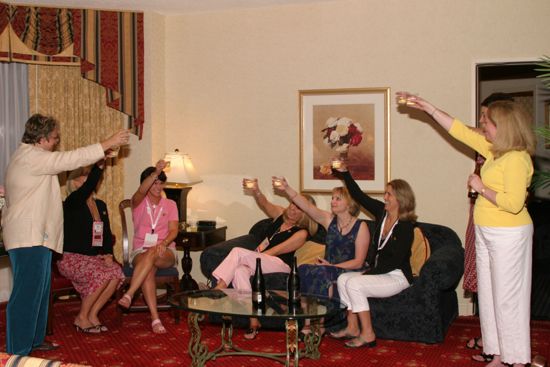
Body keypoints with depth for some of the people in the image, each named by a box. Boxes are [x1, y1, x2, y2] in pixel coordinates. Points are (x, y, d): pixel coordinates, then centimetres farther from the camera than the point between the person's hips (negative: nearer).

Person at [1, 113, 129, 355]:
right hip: (28, 238, -11)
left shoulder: (32, 156, 19)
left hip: (36, 237, 11)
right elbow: (70, 160, -18)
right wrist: (107, 144, -14)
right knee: (27, 293, -8)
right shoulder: (30, 157, -15)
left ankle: (34, 340, 29)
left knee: (39, 290, 18)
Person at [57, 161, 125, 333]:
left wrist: (108, 254, -3)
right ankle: (81, 318, -11)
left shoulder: (101, 205, 15)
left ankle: (93, 314, -7)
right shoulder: (72, 202, -6)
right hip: (72, 258, -6)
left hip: (95, 257, 6)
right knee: (102, 274, -30)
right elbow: (86, 189, -28)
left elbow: (107, 233, 13)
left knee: (117, 272, -22)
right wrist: (99, 166, -37)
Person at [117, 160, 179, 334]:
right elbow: (141, 191, -19)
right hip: (140, 250, 0)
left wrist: (163, 243, -24)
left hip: (166, 251, 1)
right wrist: (155, 172, -35)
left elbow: (173, 231, -1)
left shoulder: (170, 204, 12)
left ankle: (128, 294, -41)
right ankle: (155, 318, -40)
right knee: (148, 270, -35)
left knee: (152, 254, -37)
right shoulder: (138, 202, 7)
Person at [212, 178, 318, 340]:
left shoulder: (302, 233, -1)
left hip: (280, 264, -6)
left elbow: (275, 251, -7)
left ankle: (218, 288, -25)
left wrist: (256, 255, -10)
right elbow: (264, 204, -2)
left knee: (238, 252, -26)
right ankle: (253, 321, -34)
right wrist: (256, 191, -21)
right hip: (259, 261, 6)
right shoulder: (280, 214, 17)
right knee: (239, 271, -31)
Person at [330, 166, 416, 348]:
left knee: (354, 283, -23)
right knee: (343, 278, -9)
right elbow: (359, 196, 7)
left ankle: (367, 334, -15)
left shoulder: (406, 226, -17)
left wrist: (370, 272, -18)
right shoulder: (381, 212, 3)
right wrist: (344, 173, 0)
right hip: (378, 271, 8)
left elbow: (395, 261, -19)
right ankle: (353, 328, -2)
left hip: (397, 277, -8)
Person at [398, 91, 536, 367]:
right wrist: (426, 107, 15)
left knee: (508, 298, -2)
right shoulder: (493, 150, 8)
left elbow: (513, 203, -27)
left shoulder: (516, 159, -18)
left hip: (508, 236, -9)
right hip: (486, 233, 9)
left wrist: (481, 188, -16)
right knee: (489, 296, 12)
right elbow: (459, 130, 15)